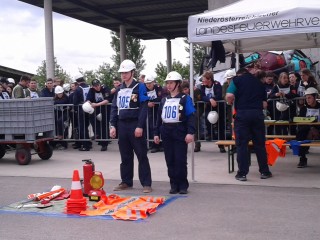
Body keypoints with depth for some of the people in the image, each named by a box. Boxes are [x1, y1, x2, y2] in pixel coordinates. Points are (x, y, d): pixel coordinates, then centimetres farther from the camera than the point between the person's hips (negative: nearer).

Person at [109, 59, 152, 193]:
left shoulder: (140, 87, -5)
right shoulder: (119, 89, 14)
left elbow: (144, 108, -11)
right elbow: (114, 108, 14)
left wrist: (140, 126, -18)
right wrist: (113, 125, 4)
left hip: (135, 125, -6)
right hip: (122, 126, 6)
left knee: (141, 155, -2)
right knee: (125, 156, 11)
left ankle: (146, 183, 1)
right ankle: (126, 182, 20)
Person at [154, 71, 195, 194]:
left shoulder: (185, 99, -2)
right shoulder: (164, 100, 15)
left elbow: (190, 117, -9)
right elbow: (159, 117, 17)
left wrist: (190, 132, -18)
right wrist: (156, 133, 12)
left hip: (180, 133, -5)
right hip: (166, 134, 5)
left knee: (180, 161, -3)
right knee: (170, 161, 7)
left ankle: (183, 185, 8)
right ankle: (174, 185, 15)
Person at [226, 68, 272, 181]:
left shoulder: (237, 79, 8)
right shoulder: (259, 82, 20)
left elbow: (229, 96, -9)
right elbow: (264, 104, 14)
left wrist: (231, 103, 11)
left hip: (242, 113, -3)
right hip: (258, 114, 3)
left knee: (241, 144, 2)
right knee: (260, 144, 11)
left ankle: (242, 173, 4)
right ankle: (264, 172, 18)